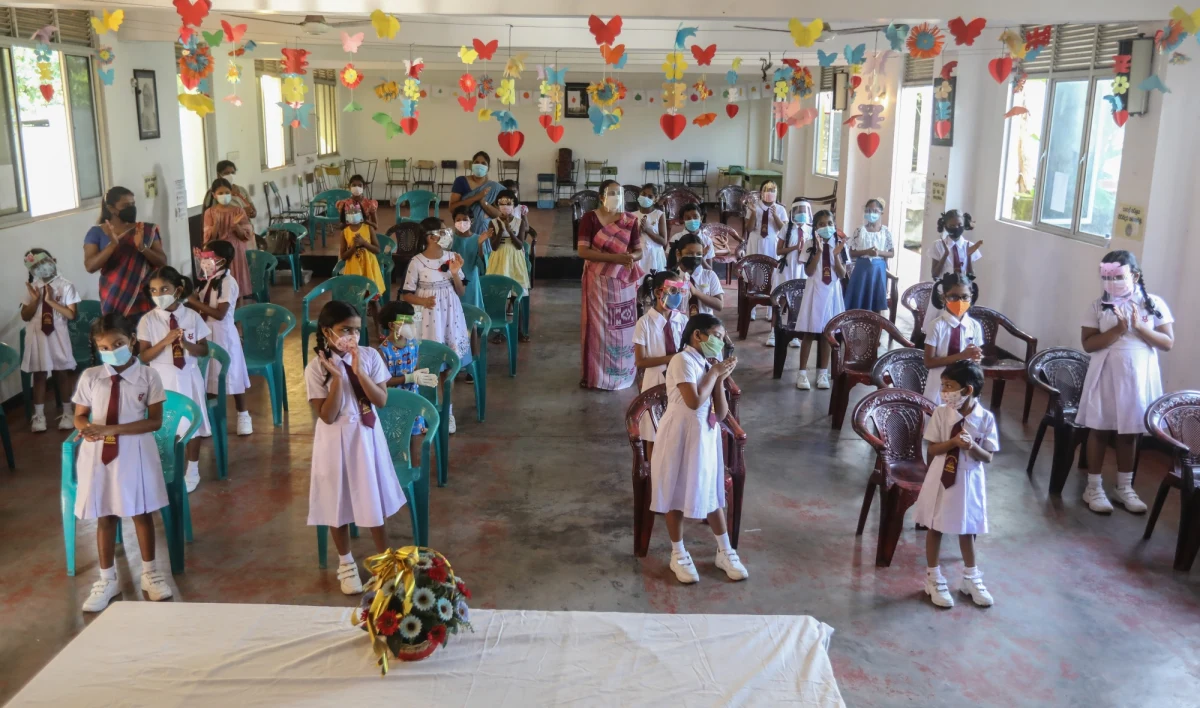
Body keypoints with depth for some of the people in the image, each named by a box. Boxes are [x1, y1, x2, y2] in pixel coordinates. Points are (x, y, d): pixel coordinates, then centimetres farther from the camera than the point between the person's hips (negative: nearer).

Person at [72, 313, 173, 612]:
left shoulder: (148, 376, -8)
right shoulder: (89, 377, -1)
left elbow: (155, 421, -11)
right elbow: (80, 416, 7)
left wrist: (113, 429, -20)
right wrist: (87, 428, -18)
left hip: (134, 452, -2)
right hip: (99, 453, 2)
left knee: (142, 514, 10)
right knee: (105, 517, 11)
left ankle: (149, 573, 29)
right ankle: (107, 580, 27)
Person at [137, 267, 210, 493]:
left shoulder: (192, 316, -5)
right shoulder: (148, 320, -6)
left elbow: (204, 350, -2)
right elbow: (144, 356, -8)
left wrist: (186, 344, -21)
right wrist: (165, 341, -22)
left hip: (188, 376, 1)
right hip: (162, 378, -1)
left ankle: (192, 471, 26)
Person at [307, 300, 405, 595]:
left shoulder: (369, 356, -8)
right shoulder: (316, 368, -14)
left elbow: (381, 400, -11)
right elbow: (327, 416, -17)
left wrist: (358, 371, -21)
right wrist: (337, 378, -25)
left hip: (367, 437, 2)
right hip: (336, 442, -2)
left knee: (374, 500, 13)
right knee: (338, 503, 12)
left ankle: (384, 558, 33)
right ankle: (346, 562, 33)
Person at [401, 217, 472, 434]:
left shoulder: (452, 257, -1)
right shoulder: (417, 262, -11)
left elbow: (461, 292, 3)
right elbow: (406, 295, -5)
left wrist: (455, 273, -13)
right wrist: (423, 301, -23)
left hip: (450, 316, 3)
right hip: (427, 318, -3)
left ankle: (446, 410, 21)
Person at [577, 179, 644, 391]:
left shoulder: (630, 220, 2)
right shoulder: (590, 218, -7)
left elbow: (639, 251, 5)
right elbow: (582, 251, -15)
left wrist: (632, 257, -21)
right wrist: (615, 257, -23)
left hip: (623, 280, 2)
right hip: (598, 279, -2)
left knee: (622, 326, 6)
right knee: (597, 325, 2)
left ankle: (621, 372, 18)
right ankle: (593, 374, 11)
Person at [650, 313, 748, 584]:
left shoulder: (710, 364, 6)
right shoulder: (683, 361, -16)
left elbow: (722, 413, 4)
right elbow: (694, 401, -28)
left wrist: (720, 378, -7)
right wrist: (714, 373, -15)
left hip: (706, 436, 7)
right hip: (680, 435, -7)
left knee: (711, 493, 15)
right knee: (676, 494, 7)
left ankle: (725, 552, 28)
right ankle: (678, 555, 22)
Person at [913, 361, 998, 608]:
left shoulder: (986, 418, -12)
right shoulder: (941, 413, -11)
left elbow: (988, 458, -7)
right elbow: (932, 450, -7)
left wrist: (972, 447, -26)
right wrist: (953, 442, -23)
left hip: (969, 480, 0)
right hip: (941, 479, 0)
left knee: (967, 530, 17)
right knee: (935, 528, 10)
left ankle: (970, 578, 37)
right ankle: (934, 579, 27)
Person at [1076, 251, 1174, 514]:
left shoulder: (1154, 304, -2)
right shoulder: (1098, 306, -4)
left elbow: (1168, 343, -4)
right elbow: (1088, 344, -9)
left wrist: (1140, 328, -18)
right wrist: (1118, 329, -20)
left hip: (1138, 377, 1)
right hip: (1106, 376, -1)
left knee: (1129, 432, 12)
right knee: (1100, 430, 4)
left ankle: (1124, 487, 26)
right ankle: (1094, 487, 15)